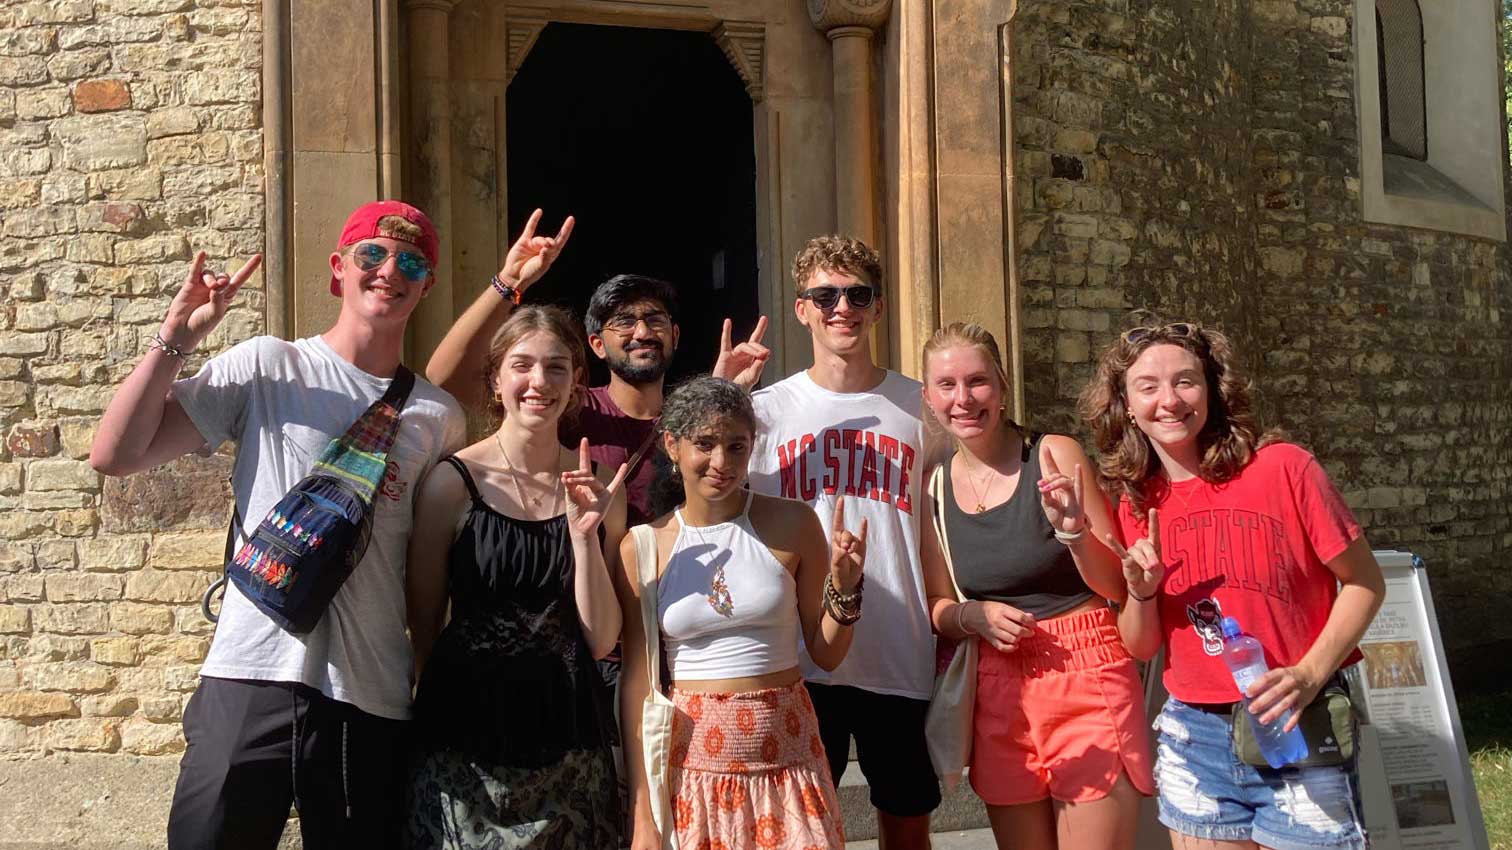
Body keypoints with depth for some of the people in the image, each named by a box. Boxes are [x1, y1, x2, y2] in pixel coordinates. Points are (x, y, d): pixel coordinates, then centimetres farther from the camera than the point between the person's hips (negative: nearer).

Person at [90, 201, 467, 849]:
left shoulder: (438, 417, 11)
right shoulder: (266, 369, 4)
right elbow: (113, 456, -1)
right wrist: (177, 338, -7)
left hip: (374, 701, 2)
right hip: (252, 677, -2)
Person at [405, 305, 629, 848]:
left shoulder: (596, 489, 1)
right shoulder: (453, 482, -7)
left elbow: (601, 640, -3)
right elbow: (422, 628, 1)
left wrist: (585, 532, -13)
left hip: (569, 739, 3)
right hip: (468, 740, -2)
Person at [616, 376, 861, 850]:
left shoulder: (791, 525, -3)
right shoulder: (643, 548, -3)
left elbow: (826, 654, 4)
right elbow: (636, 682, -1)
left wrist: (844, 587, -14)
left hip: (786, 754, 0)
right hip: (692, 755, 0)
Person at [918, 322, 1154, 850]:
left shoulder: (1055, 457, -6)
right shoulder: (935, 488, 5)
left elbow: (1119, 586, -4)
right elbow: (936, 605, 14)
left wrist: (1073, 530, -22)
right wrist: (975, 615, -7)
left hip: (1085, 685, -4)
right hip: (998, 693, 4)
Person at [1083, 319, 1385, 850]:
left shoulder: (1282, 468, -10)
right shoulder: (1136, 503, 3)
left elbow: (1364, 582, -4)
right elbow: (1141, 647, 7)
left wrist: (1309, 676, -17)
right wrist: (1142, 593, -14)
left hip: (1297, 733, -3)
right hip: (1193, 738, 4)